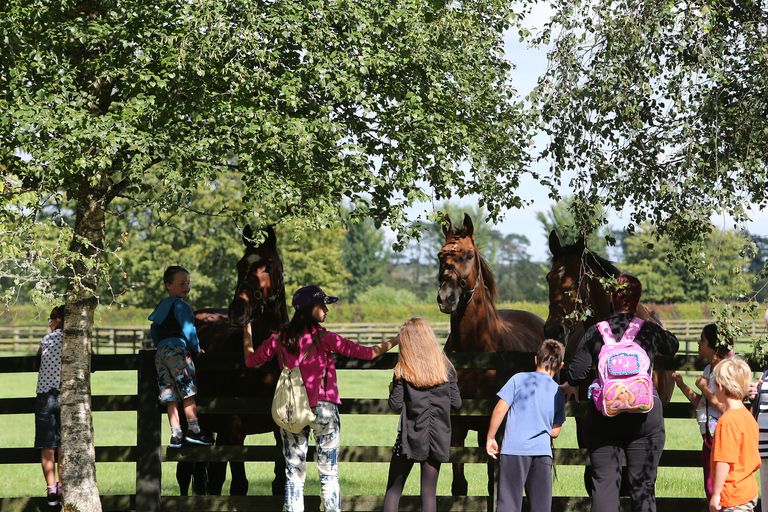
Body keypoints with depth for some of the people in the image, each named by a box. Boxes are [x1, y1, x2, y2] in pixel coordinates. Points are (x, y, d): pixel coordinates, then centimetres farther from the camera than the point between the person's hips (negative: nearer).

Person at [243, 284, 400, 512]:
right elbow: (368, 353, -11)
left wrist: (247, 331, 31)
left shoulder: (280, 338, 1)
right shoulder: (323, 337, -11)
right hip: (322, 407, -4)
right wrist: (396, 341, 1)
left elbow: (251, 359, 15)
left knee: (294, 475, 6)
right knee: (329, 473, 4)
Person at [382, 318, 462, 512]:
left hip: (411, 436, -2)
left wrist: (392, 390, 11)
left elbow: (396, 405, -9)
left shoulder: (403, 370, -6)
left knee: (394, 489, 8)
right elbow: (456, 403, 1)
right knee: (429, 492, 4)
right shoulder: (445, 368, 0)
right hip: (437, 437, 2)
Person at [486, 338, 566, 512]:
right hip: (543, 451, 3)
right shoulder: (558, 393, 10)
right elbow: (555, 431, 15)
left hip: (514, 448, -3)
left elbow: (500, 410, -4)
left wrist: (490, 438, 7)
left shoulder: (519, 379, 1)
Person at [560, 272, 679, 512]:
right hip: (645, 414, 0)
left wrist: (568, 387, 21)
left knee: (604, 483, 3)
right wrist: (647, 318, 22)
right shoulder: (649, 330, -1)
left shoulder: (595, 333, 0)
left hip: (603, 414, 0)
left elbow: (576, 373, -1)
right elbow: (672, 346, 19)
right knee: (643, 485, 5)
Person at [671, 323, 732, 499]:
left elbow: (724, 407, -23)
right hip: (709, 435, 10)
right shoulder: (708, 370, 13)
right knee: (709, 487, 13)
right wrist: (682, 385, 15)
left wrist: (704, 387, -16)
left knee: (715, 487, -9)